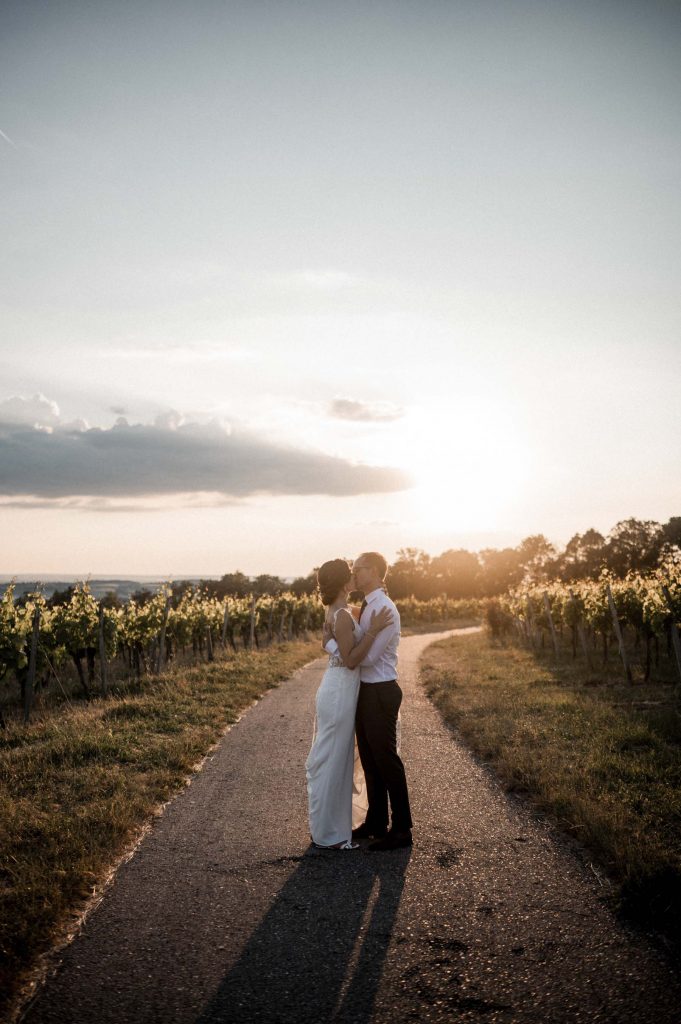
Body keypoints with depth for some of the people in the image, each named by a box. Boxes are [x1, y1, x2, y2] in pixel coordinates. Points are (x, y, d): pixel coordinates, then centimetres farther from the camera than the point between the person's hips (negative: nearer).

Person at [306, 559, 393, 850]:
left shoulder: (335, 610, 9)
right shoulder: (343, 616, -20)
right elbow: (351, 660, -21)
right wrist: (373, 630, -25)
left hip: (338, 689, 10)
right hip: (340, 691, -10)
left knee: (335, 760, 17)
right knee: (332, 761, 0)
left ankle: (326, 825, 28)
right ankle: (328, 834, 11)